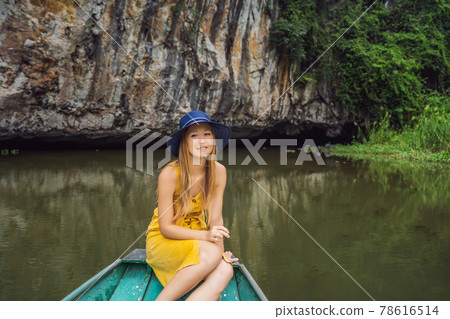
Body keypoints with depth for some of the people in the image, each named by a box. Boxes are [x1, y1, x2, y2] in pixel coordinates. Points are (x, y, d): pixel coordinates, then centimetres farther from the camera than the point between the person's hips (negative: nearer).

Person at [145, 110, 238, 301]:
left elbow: (216, 217, -4)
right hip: (162, 240, -4)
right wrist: (205, 235, -29)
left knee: (225, 271, -26)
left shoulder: (218, 171, -8)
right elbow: (166, 228, -19)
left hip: (196, 239, 5)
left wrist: (221, 251, -15)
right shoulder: (170, 174, -21)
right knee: (211, 253, -33)